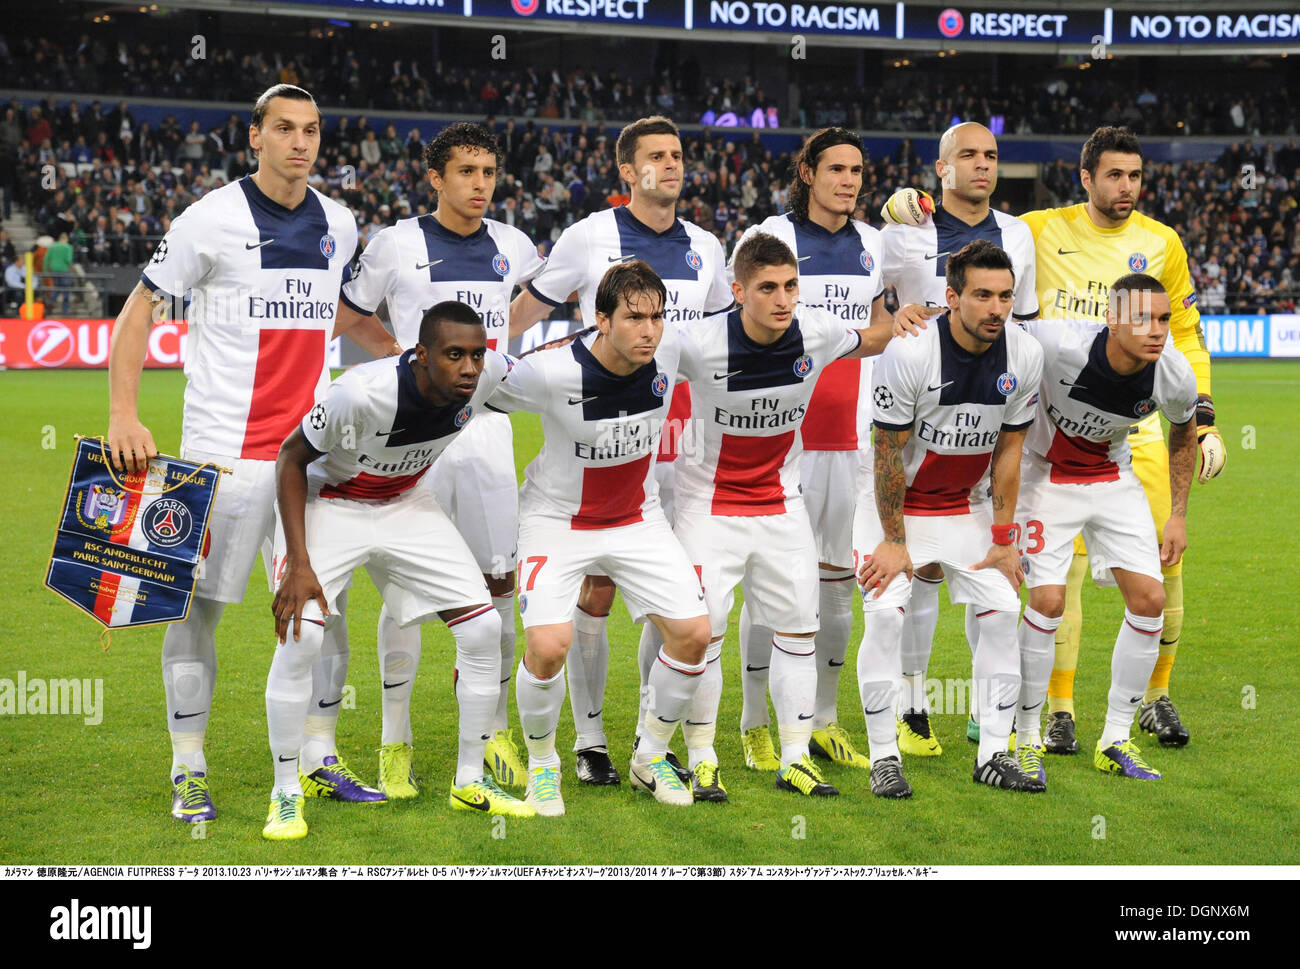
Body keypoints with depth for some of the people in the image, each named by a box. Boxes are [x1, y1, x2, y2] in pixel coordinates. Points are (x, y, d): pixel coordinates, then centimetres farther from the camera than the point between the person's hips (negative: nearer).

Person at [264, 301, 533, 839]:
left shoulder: (488, 375, -21)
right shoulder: (362, 393, -36)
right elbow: (292, 457, -21)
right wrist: (299, 563, -25)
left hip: (405, 504, 5)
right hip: (328, 502, -5)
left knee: (483, 628, -4)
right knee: (300, 637, -23)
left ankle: (470, 781, 13)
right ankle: (285, 793, -5)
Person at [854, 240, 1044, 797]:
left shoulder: (1024, 356, -12)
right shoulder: (909, 353, -26)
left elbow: (1008, 450, -1)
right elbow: (889, 454, -17)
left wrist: (1002, 538, -1)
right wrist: (894, 541, -14)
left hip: (967, 505, 4)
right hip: (896, 503, -4)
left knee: (1002, 611, -5)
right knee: (884, 613, -17)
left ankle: (994, 755, 5)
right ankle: (883, 757, -5)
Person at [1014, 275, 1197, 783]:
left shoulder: (1175, 377, -19)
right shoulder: (1060, 344, -33)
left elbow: (1183, 434, 3)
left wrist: (1178, 515, 5)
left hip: (1113, 480, 4)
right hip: (1047, 474, -4)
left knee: (1149, 599, -5)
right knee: (1048, 599, -16)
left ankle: (1115, 740, 10)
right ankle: (1026, 738, 2)